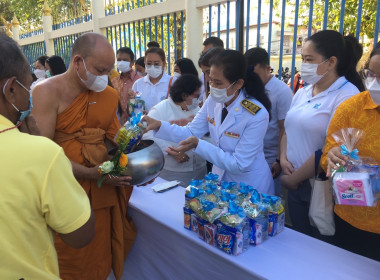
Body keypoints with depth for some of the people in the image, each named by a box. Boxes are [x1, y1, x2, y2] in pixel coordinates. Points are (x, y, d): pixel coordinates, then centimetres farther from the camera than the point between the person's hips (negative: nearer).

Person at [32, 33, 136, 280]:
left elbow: (111, 141, 8)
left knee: (100, 260, 16)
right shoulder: (48, 92, -10)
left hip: (103, 193, 4)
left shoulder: (109, 95, 6)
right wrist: (92, 173, -21)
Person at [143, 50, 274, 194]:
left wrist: (198, 145, -33)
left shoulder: (257, 115, -27)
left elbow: (239, 165, -25)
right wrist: (159, 125, -21)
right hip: (220, 178, 6)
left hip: (250, 187, -5)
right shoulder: (213, 102, -8)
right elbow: (191, 132, -6)